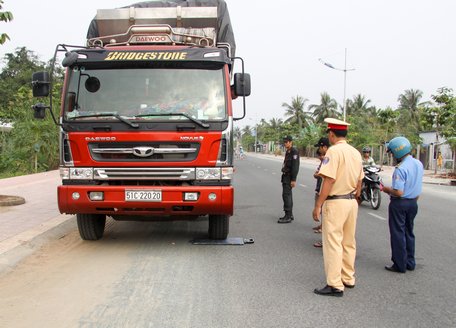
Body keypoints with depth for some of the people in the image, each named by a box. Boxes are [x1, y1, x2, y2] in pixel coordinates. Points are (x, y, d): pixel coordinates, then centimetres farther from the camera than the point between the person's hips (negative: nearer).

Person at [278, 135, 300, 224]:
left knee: (286, 195, -12)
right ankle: (290, 215, 21)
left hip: (289, 177, -10)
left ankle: (288, 217, -11)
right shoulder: (288, 152, 15)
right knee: (288, 195, 13)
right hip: (286, 176, 10)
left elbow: (295, 167, -20)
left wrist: (293, 180, -23)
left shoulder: (294, 152, -15)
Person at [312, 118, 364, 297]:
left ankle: (335, 285, 0)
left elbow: (329, 181, -20)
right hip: (352, 202, 8)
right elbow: (359, 182, 14)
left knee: (333, 244, -3)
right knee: (349, 243, 16)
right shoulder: (356, 153, 9)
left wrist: (318, 205, -16)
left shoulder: (334, 151, -15)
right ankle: (348, 279, 26)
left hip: (335, 202, -8)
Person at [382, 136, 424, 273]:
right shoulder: (419, 164, 2)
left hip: (400, 204, -8)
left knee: (398, 234, 3)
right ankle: (410, 262, 26)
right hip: (413, 203, 8)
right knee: (409, 233, 18)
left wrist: (387, 190, -9)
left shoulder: (401, 168, -24)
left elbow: (399, 192, -27)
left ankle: (400, 265, 9)